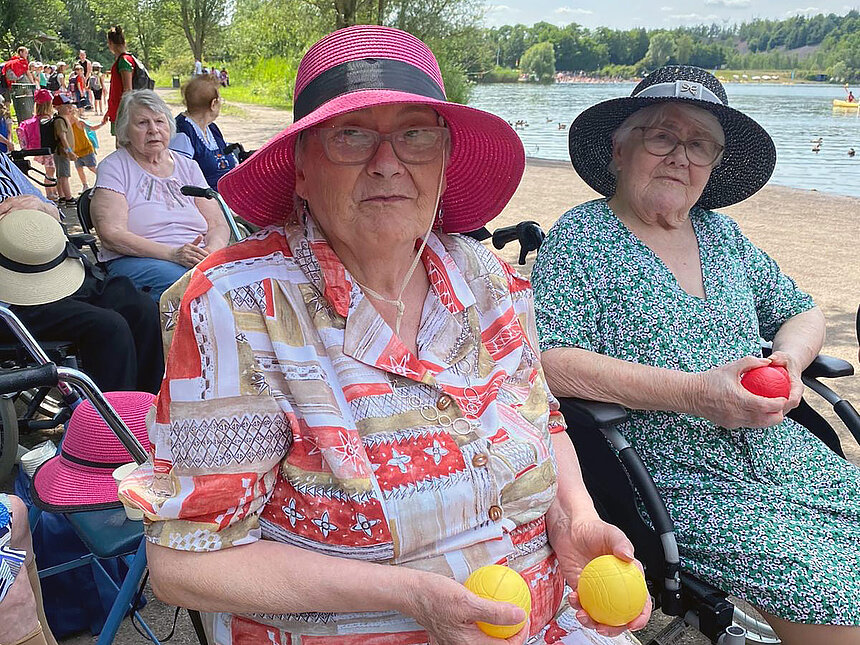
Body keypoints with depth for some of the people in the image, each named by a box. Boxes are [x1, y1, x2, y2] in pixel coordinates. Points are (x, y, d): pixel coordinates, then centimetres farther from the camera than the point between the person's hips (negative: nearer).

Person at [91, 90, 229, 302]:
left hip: (196, 259, 4)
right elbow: (111, 235, -8)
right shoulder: (114, 167, 6)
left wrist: (212, 251, -13)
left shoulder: (188, 166, 19)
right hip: (133, 261, -4)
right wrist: (173, 253, -19)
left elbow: (219, 225, 12)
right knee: (177, 278, -38)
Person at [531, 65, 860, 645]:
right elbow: (550, 362, -18)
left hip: (784, 452, 7)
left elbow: (803, 313, 23)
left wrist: (788, 359, -2)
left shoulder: (720, 233, 14)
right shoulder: (583, 236, -5)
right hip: (682, 483, -6)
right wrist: (693, 392, -22)